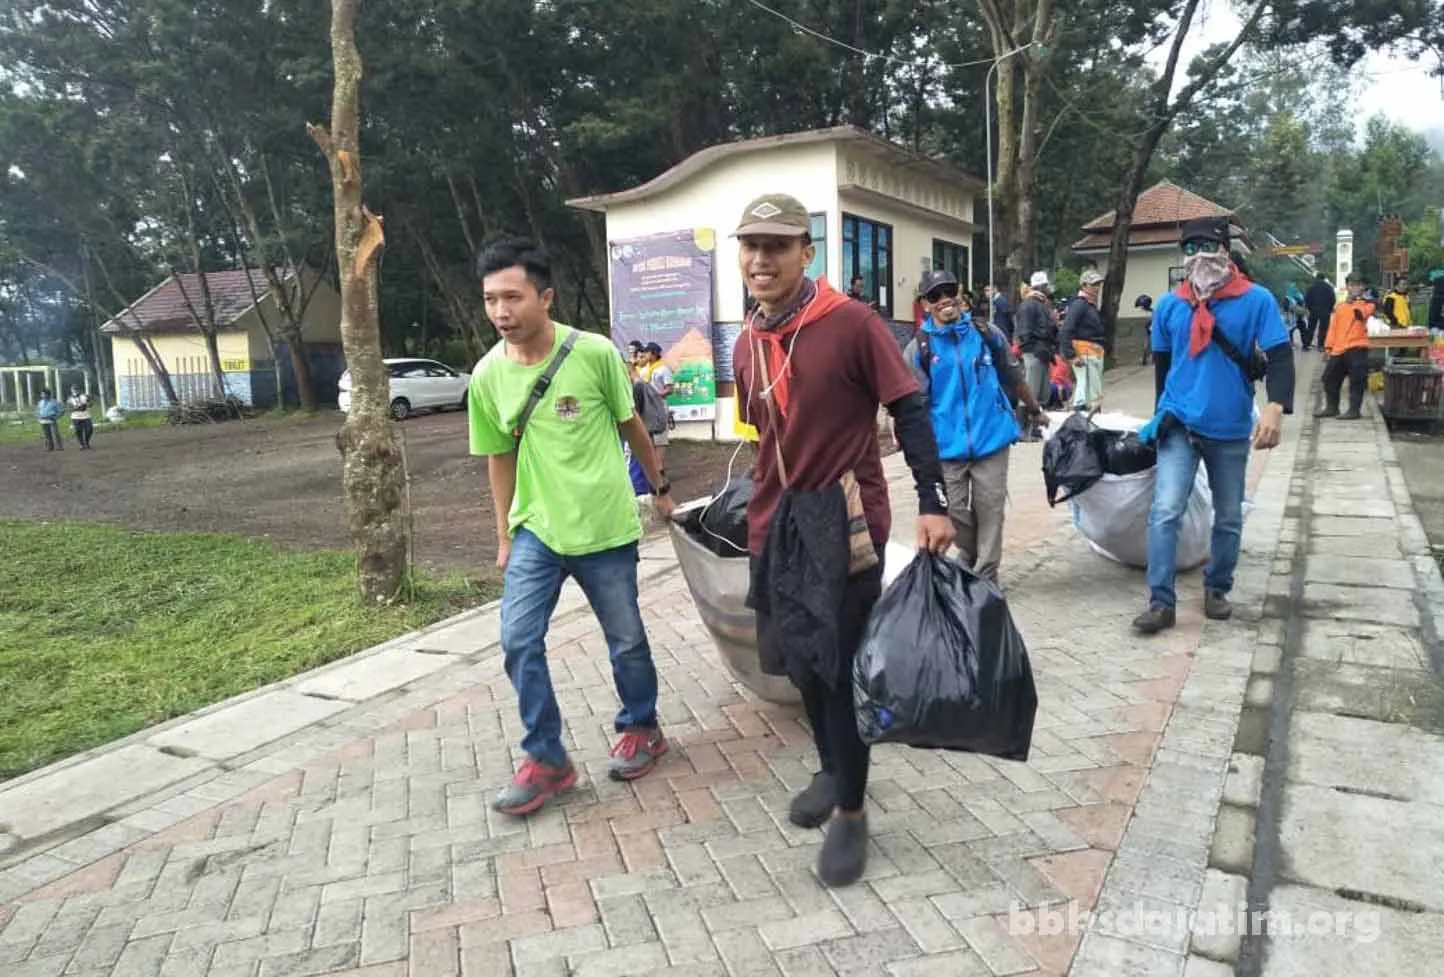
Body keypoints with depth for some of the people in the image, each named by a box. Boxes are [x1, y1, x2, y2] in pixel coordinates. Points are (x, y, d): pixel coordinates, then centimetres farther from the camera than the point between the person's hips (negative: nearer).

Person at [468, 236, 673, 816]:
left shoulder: (595, 354, -14)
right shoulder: (487, 376, -5)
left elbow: (630, 426, 0)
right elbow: (499, 457, 7)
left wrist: (659, 487, 11)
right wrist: (504, 536, 10)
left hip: (605, 529, -2)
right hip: (536, 531, 3)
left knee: (626, 641, 11)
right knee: (519, 642, -4)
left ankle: (641, 729, 37)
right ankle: (546, 760, 14)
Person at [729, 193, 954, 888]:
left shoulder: (852, 323, -12)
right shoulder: (747, 345, 8)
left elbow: (909, 411, -9)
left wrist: (932, 503, -14)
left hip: (844, 520, -6)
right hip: (777, 524, 6)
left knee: (842, 666, 1)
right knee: (800, 661, 16)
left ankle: (851, 812, 18)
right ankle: (832, 770, 40)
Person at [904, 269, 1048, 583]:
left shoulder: (988, 334, 3)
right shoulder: (919, 348, -2)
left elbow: (1013, 379, 16)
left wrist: (1035, 411, 26)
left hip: (991, 440, 1)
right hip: (948, 448, 0)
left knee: (990, 511, 3)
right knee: (956, 513, 7)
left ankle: (985, 578, 14)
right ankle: (970, 561, 33)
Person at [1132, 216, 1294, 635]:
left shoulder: (1256, 300, -6)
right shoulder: (1169, 304, 1)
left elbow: (1280, 356, -9)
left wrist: (1275, 407, -25)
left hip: (1231, 429, 0)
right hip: (1179, 425, 0)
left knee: (1229, 518, 13)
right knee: (1165, 513, -12)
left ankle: (1217, 590, 32)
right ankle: (1161, 602, -7)